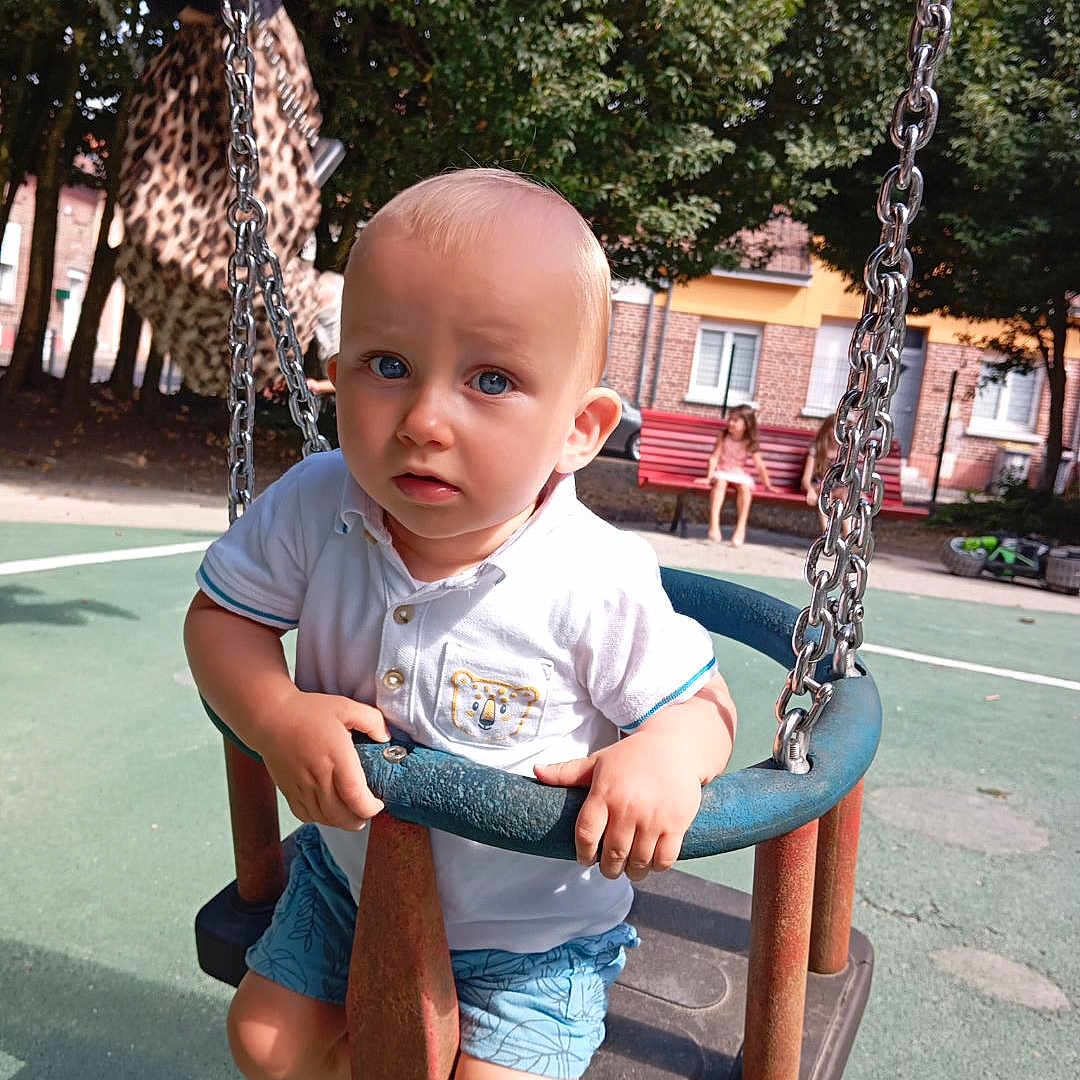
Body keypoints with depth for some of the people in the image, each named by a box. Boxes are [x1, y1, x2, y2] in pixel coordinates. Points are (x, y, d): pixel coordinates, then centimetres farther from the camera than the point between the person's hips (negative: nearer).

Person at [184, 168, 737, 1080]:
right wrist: (278, 715, -27)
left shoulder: (600, 586, -28)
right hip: (350, 881, 4)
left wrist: (668, 754, -38)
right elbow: (220, 615, -8)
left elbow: (703, 703, -14)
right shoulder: (316, 509, -20)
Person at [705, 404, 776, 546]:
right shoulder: (723, 437, -2)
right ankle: (714, 523, -45)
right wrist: (709, 476, -16)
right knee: (720, 482, -35)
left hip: (740, 474, 0)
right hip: (722, 471, 0)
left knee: (744, 486, -33)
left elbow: (759, 465, -3)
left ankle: (741, 528, -35)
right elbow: (714, 457, -6)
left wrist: (768, 485, -6)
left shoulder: (750, 443, -3)